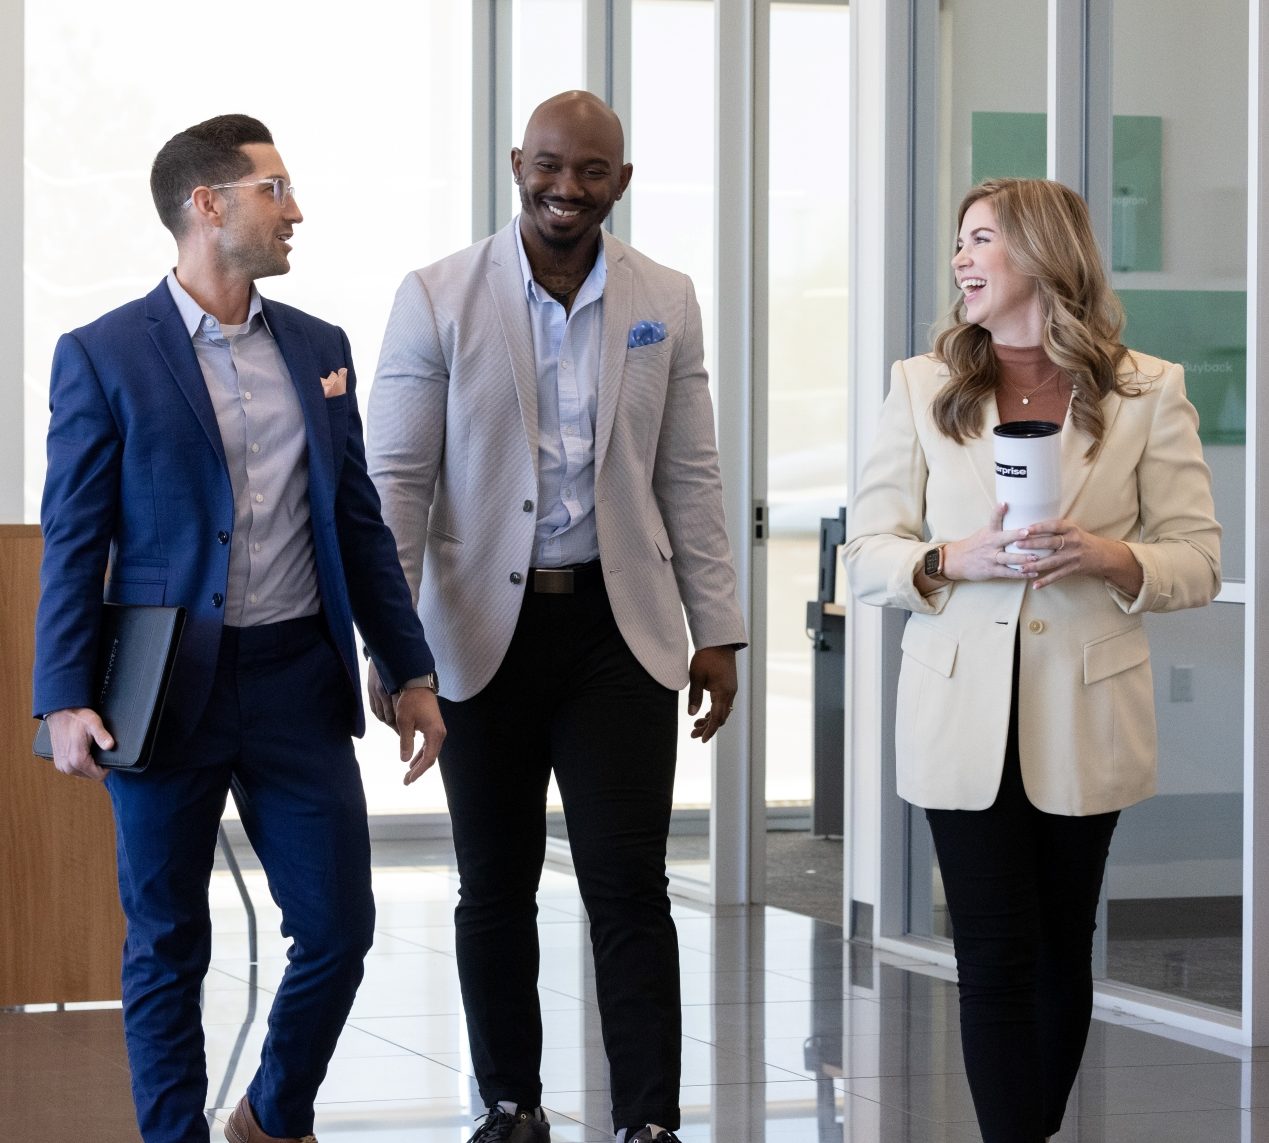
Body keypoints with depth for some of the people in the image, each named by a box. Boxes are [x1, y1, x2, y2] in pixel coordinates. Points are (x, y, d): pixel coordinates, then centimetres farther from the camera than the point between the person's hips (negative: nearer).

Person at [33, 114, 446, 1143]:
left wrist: (411, 671, 10)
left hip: (299, 684, 4)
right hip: (167, 690, -4)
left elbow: (360, 524, 14)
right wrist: (64, 701, -12)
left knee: (339, 929, 4)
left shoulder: (318, 349, 10)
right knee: (168, 947, 6)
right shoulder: (103, 358, -4)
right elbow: (73, 543, -4)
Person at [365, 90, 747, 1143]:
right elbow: (396, 479, -2)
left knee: (629, 885, -3)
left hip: (619, 627, 1)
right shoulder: (439, 298, -2)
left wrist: (717, 630, 6)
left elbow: (689, 478, 9)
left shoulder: (665, 303, 5)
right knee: (495, 889, 10)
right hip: (486, 627, 0)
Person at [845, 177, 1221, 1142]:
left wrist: (1113, 558, -20)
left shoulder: (1147, 392, 1)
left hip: (1084, 720, 0)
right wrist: (956, 561, -16)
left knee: (1062, 953, 11)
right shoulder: (922, 387, 6)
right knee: (997, 961, -3)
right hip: (965, 712, 0)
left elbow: (1199, 561, 1)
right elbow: (867, 554, 4)